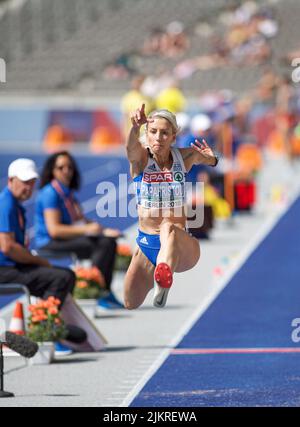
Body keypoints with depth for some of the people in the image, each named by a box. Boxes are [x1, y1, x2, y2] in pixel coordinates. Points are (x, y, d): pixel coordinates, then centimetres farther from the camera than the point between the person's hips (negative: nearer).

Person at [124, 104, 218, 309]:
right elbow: (132, 146, -33)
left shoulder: (183, 158, -1)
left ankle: (163, 283, -69)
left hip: (182, 248, -3)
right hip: (146, 247, 3)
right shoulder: (140, 159, -7)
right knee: (131, 307, 15)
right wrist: (136, 126, -51)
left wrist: (209, 157, 1)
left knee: (169, 229, -39)